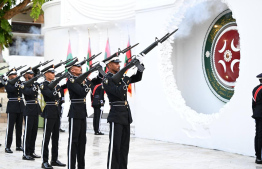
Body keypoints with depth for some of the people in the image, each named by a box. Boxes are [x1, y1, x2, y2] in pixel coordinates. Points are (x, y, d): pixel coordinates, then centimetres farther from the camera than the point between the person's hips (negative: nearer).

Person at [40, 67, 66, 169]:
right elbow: (51, 94, -22)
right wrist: (57, 88, -18)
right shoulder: (43, 85, -7)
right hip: (49, 113, -7)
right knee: (46, 137, -4)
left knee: (55, 137, 10)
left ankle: (54, 160, 17)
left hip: (57, 113, 8)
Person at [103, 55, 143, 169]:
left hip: (126, 115, 8)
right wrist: (127, 77, -22)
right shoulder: (107, 79, -9)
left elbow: (137, 78, 17)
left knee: (124, 146, 11)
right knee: (115, 146, -7)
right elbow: (119, 92, -22)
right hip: (116, 116, -8)